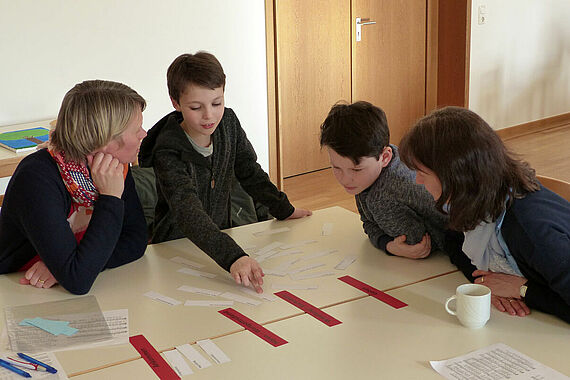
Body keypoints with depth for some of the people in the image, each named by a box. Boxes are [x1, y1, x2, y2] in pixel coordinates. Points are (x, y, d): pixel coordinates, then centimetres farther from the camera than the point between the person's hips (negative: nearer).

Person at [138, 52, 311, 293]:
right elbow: (188, 213, -36)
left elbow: (249, 171, 11)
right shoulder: (168, 153, -23)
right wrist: (233, 257, -49)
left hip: (221, 236, 5)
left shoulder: (228, 122, -4)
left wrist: (284, 209, 7)